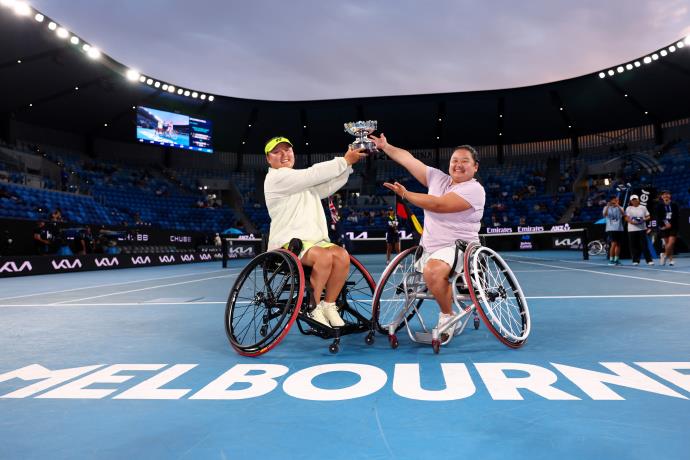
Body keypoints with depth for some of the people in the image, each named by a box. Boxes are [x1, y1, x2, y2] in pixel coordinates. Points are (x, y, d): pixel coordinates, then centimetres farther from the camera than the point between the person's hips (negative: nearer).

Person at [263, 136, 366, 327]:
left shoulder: (302, 181, 23)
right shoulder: (276, 177, -5)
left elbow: (326, 187, 9)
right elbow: (314, 174, -16)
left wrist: (348, 164, -1)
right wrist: (345, 160, -11)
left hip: (314, 240, 7)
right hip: (288, 243, -7)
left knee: (342, 255, -21)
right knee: (324, 256, -33)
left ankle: (329, 305, -6)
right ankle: (313, 307, -13)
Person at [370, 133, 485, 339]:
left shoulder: (474, 189, -11)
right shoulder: (438, 178, 10)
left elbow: (438, 205, -20)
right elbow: (408, 159, 13)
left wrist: (405, 194, -12)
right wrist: (384, 146, 12)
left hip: (457, 246, -8)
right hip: (429, 247, 8)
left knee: (432, 270, -34)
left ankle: (447, 316, -13)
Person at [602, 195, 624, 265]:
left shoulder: (620, 208, 9)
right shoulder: (607, 208, 3)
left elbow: (623, 214, -11)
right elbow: (604, 215, -15)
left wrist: (618, 206, -24)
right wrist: (608, 206, -28)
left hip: (619, 229, 4)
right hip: (610, 229, -4)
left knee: (618, 244, 6)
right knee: (613, 244, -13)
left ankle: (616, 260, 15)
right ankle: (611, 260, -7)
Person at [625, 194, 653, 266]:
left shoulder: (643, 208, 10)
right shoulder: (628, 208, 8)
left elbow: (648, 217, 11)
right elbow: (626, 218, 1)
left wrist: (644, 219, -10)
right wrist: (631, 221, -18)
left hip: (642, 229, 0)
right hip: (632, 230, 0)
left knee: (644, 245, -6)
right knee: (634, 246, 0)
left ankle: (649, 260, -3)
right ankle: (635, 260, 8)